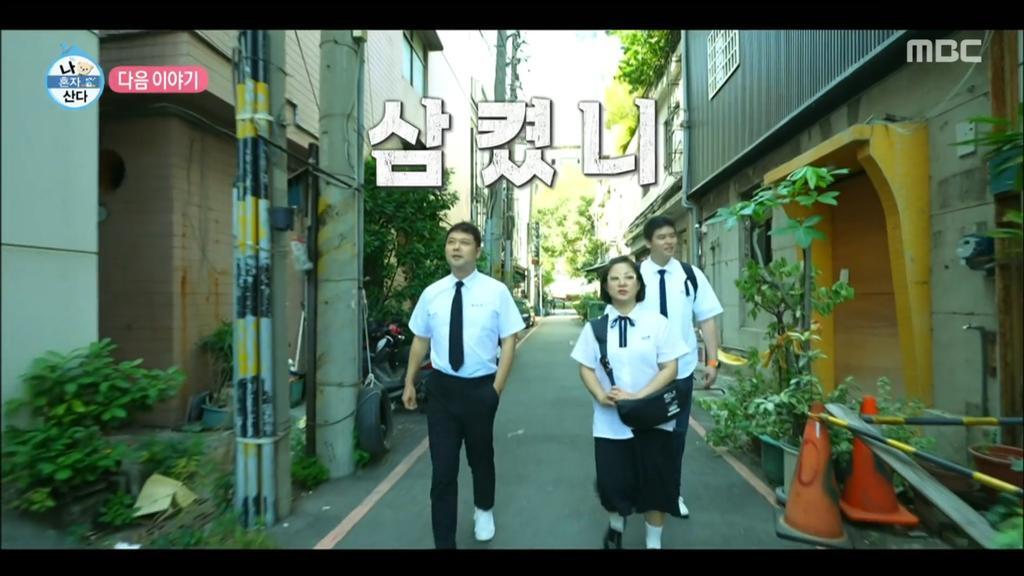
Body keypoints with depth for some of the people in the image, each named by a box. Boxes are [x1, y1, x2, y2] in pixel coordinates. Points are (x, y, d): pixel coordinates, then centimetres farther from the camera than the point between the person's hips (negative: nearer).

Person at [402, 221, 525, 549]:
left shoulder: (496, 291, -8)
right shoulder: (432, 293, 0)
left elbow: (508, 341, -7)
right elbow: (421, 340, 7)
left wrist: (496, 389, -13)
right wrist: (409, 382, 8)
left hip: (480, 388, -1)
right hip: (441, 387, 1)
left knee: (481, 457, 22)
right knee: (443, 468, 4)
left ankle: (484, 511, 52)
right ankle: (444, 542, 22)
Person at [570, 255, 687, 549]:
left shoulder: (657, 322, -5)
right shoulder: (595, 326, 0)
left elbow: (669, 368, -7)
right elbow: (586, 368, 3)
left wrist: (638, 397, -18)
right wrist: (601, 396, -16)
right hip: (609, 421, 1)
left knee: (654, 482, 8)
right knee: (612, 483, 9)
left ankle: (654, 541, 36)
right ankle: (616, 526, 45)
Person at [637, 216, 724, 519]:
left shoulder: (692, 275, -1)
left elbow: (707, 319, 1)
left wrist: (712, 361, -5)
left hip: (682, 369, 2)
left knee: (677, 432, 16)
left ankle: (673, 492, 36)